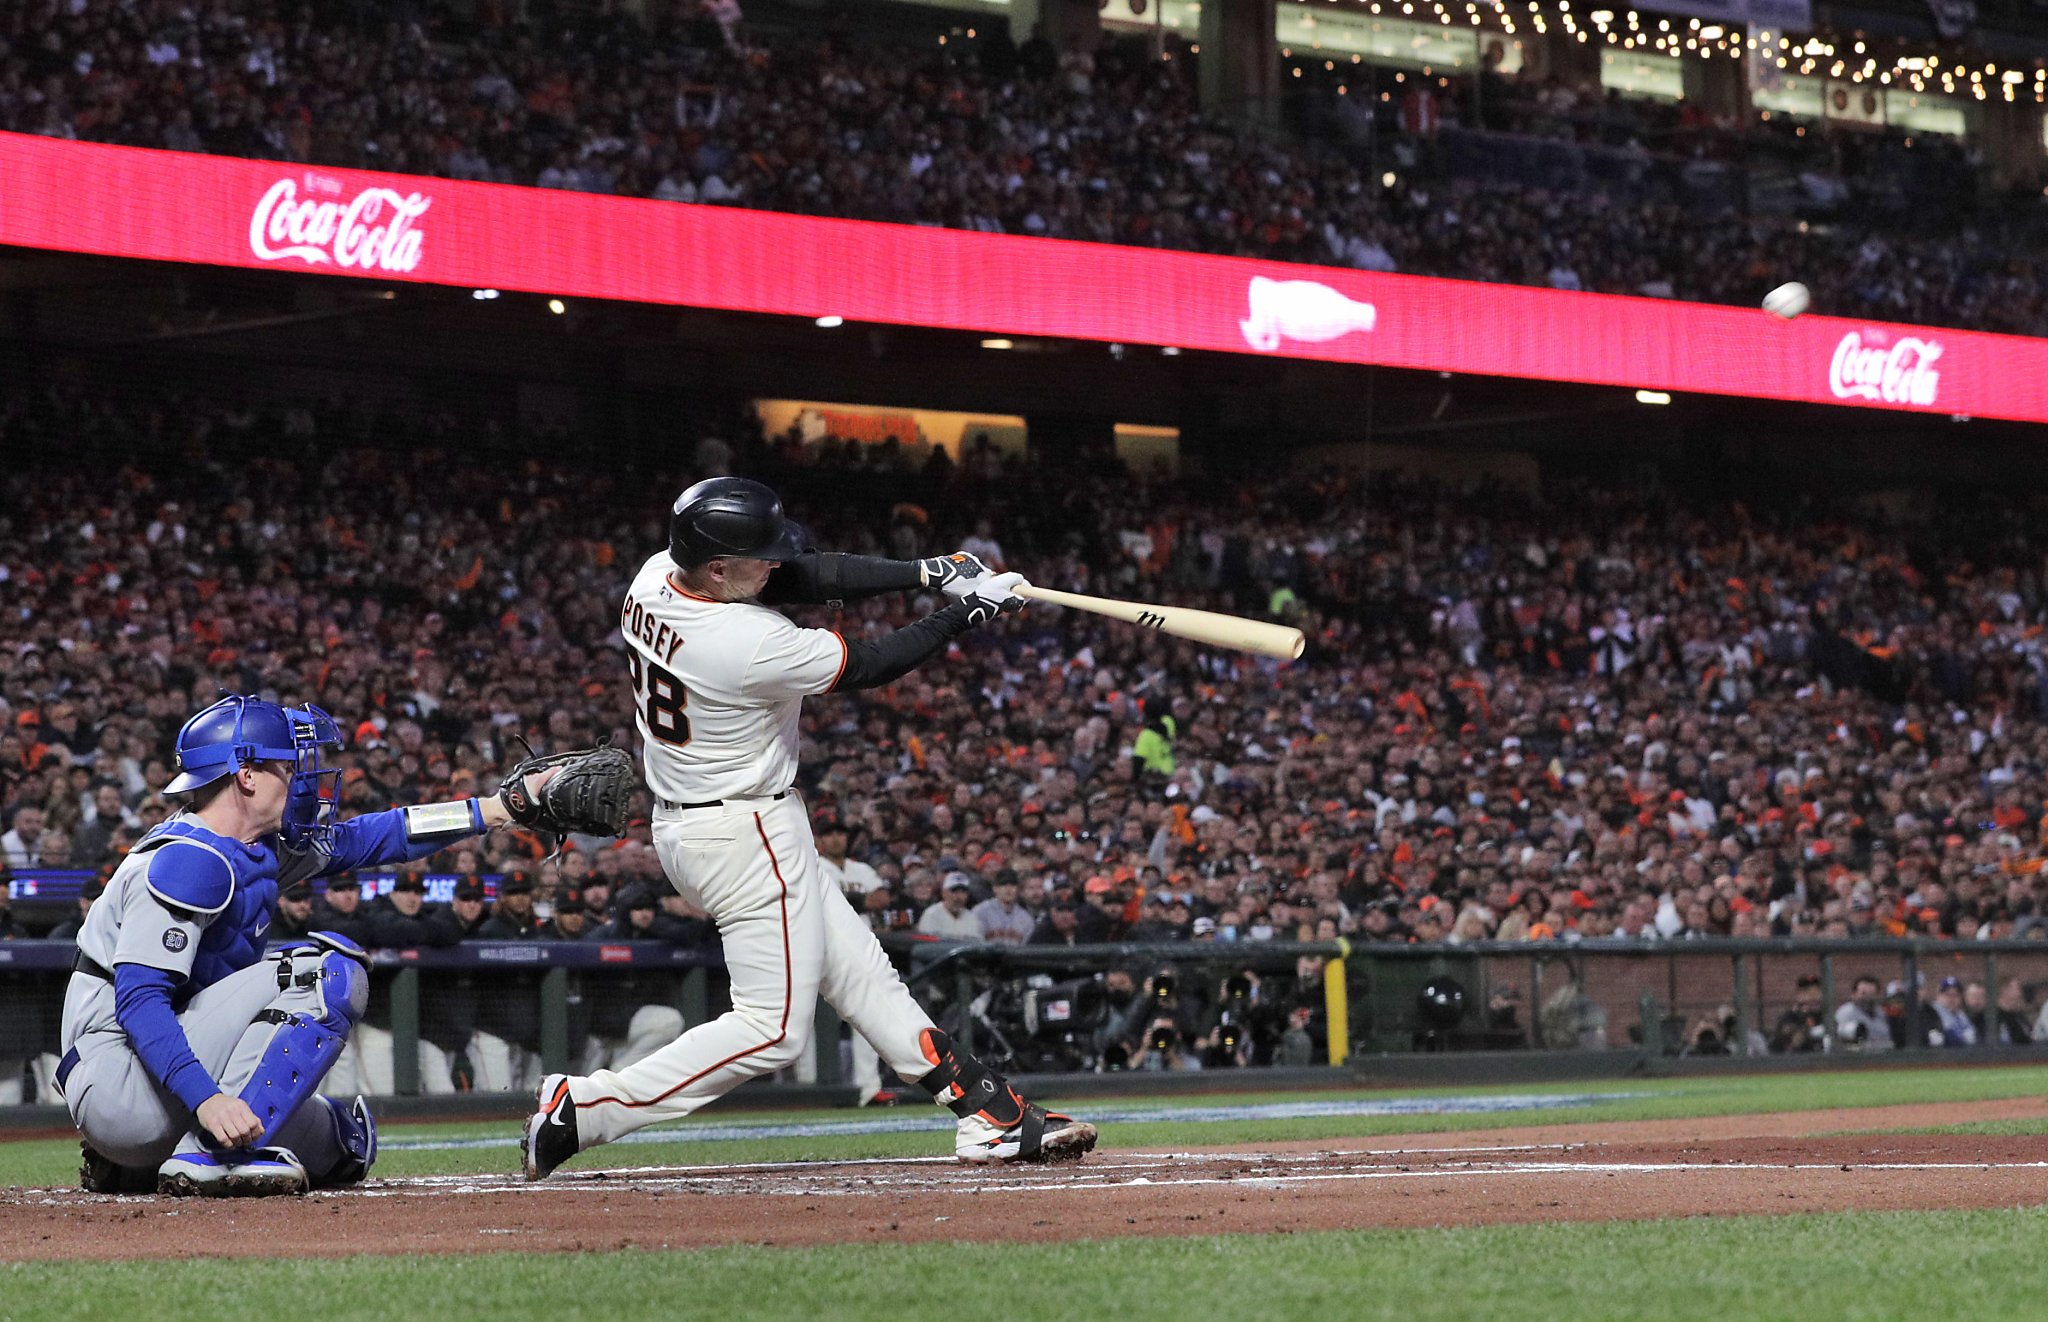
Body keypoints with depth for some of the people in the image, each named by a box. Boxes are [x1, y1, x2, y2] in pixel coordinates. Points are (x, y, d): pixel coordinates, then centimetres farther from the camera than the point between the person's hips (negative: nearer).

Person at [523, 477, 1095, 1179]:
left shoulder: (655, 577, -6)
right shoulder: (750, 645, -31)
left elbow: (807, 575, 0)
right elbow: (868, 666, -16)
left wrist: (928, 572, -6)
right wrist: (963, 616, -4)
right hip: (747, 837, -10)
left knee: (857, 970, 14)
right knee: (773, 1029, -3)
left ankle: (989, 1111, 20)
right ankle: (585, 1107, -6)